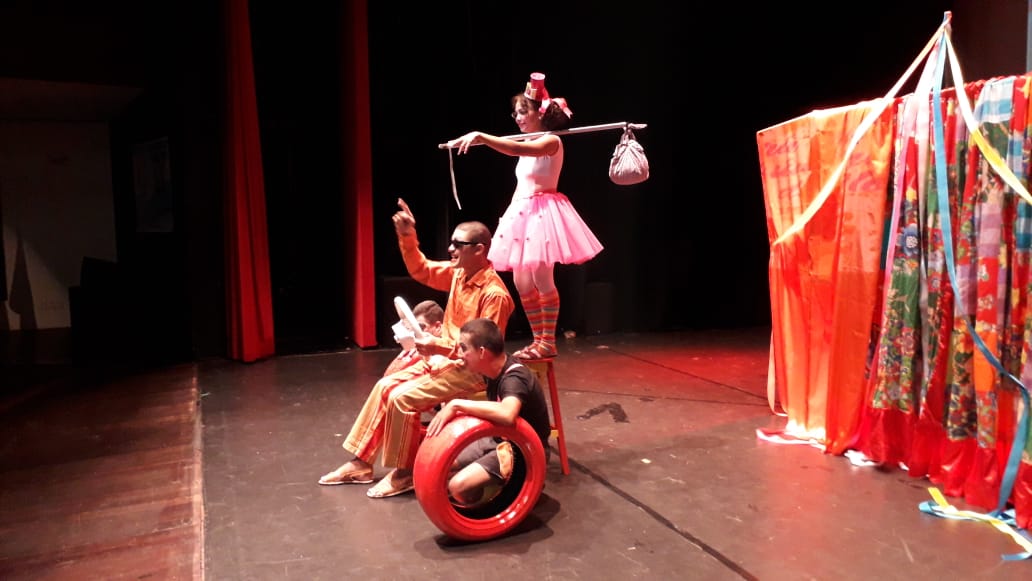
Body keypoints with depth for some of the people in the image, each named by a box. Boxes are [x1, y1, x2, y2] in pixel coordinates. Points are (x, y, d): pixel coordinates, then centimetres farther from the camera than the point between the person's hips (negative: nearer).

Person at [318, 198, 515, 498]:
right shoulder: (459, 272, 2)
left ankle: (404, 472, -2)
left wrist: (440, 346, -31)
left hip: (470, 370, -9)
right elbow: (421, 271, 14)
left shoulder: (494, 294, -24)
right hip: (443, 358, 9)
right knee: (384, 386, 1)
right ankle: (361, 462, 9)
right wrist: (407, 237, -2)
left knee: (402, 398, -20)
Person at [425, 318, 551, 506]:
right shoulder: (495, 368, -3)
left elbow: (507, 414, -52)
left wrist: (457, 404, -43)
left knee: (459, 485, -28)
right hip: (499, 440, 9)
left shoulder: (515, 378, -29)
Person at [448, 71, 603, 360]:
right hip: (522, 213, 9)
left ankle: (548, 342, 0)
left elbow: (519, 149, -28)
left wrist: (480, 136, -35)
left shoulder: (551, 141, -8)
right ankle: (538, 340, 14)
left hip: (543, 213, -8)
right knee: (522, 283, 5)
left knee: (542, 279, -9)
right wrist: (511, 216, 14)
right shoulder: (529, 146, 19)